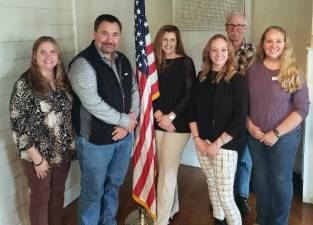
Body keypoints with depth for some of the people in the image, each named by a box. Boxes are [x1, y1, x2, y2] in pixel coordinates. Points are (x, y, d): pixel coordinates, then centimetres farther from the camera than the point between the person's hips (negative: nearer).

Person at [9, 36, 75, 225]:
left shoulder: (64, 81, 3)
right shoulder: (24, 84, -14)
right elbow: (19, 124, -16)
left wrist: (71, 145, 6)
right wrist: (37, 158, -16)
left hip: (63, 151, 5)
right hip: (38, 154, -5)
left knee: (58, 192, 20)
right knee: (41, 197, 12)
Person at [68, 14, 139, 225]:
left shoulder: (123, 61, 7)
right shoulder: (83, 63, -16)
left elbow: (134, 91, 9)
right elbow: (93, 103, -25)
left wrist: (129, 122, -7)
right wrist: (125, 120, -16)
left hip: (124, 136, 7)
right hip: (95, 139, -7)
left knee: (114, 185, 22)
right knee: (93, 191, 8)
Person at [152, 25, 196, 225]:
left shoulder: (186, 62, -2)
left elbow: (189, 94, -7)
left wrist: (171, 116, -13)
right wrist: (158, 113, -10)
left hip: (178, 123, -4)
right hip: (158, 122, 4)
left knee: (168, 170, -3)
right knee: (167, 168, 13)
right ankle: (173, 207, 33)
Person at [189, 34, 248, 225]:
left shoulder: (237, 80, -8)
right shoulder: (202, 78, 7)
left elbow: (240, 118, -13)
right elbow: (192, 110, 8)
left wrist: (217, 144, -13)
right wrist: (197, 139, -1)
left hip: (226, 145, -5)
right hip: (203, 143, 5)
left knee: (225, 196, -5)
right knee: (212, 188, 16)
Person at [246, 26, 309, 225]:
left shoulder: (294, 73, -9)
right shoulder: (253, 69, 1)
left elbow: (302, 108, -12)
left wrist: (276, 133, -17)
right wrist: (250, 125, -8)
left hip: (284, 137, -3)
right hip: (255, 136, 3)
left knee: (281, 180, 9)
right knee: (260, 178, 16)